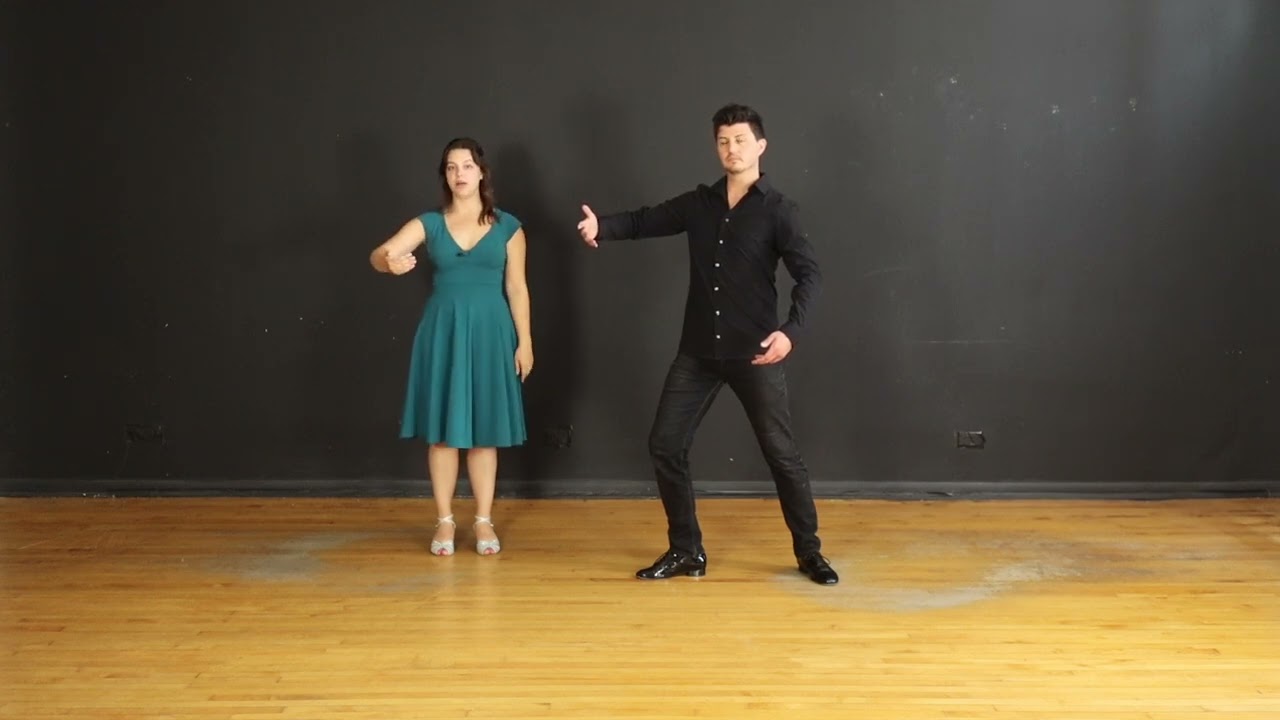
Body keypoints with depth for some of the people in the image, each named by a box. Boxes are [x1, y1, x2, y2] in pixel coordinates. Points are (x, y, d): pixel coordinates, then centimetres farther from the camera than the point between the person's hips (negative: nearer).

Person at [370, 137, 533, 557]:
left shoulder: (507, 226, 2)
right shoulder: (429, 223, 3)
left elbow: (516, 288, 3)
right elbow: (379, 255, -10)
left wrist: (524, 341, -2)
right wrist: (389, 262, -34)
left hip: (489, 331, -1)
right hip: (442, 330, 1)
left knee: (484, 431, 5)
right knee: (442, 430, 4)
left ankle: (484, 522, 14)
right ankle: (444, 522, 15)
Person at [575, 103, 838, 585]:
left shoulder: (777, 210, -5)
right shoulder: (699, 203, 9)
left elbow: (809, 273, -12)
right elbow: (646, 221, 6)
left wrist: (791, 330, -28)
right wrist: (601, 227, -16)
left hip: (754, 353, -4)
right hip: (698, 352, 5)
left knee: (781, 452, 1)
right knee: (665, 444, 3)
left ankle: (809, 552, 17)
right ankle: (685, 551, 17)